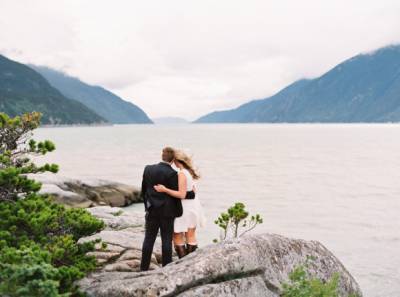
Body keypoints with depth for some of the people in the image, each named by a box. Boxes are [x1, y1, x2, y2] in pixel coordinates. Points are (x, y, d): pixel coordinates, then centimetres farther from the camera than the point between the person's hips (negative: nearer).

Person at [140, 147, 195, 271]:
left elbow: (144, 190, 7)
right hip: (167, 212, -3)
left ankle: (144, 268, 12)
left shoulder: (148, 169, 0)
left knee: (149, 239, 9)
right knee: (166, 241, 4)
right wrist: (192, 193, 4)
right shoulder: (172, 173, -15)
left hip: (152, 211, 4)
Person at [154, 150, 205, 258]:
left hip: (184, 208, -9)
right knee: (190, 236, 13)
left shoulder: (181, 174, -20)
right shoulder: (189, 172, 6)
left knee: (177, 237, 2)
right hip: (193, 206, 9)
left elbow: (181, 194, -25)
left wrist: (164, 189, -28)